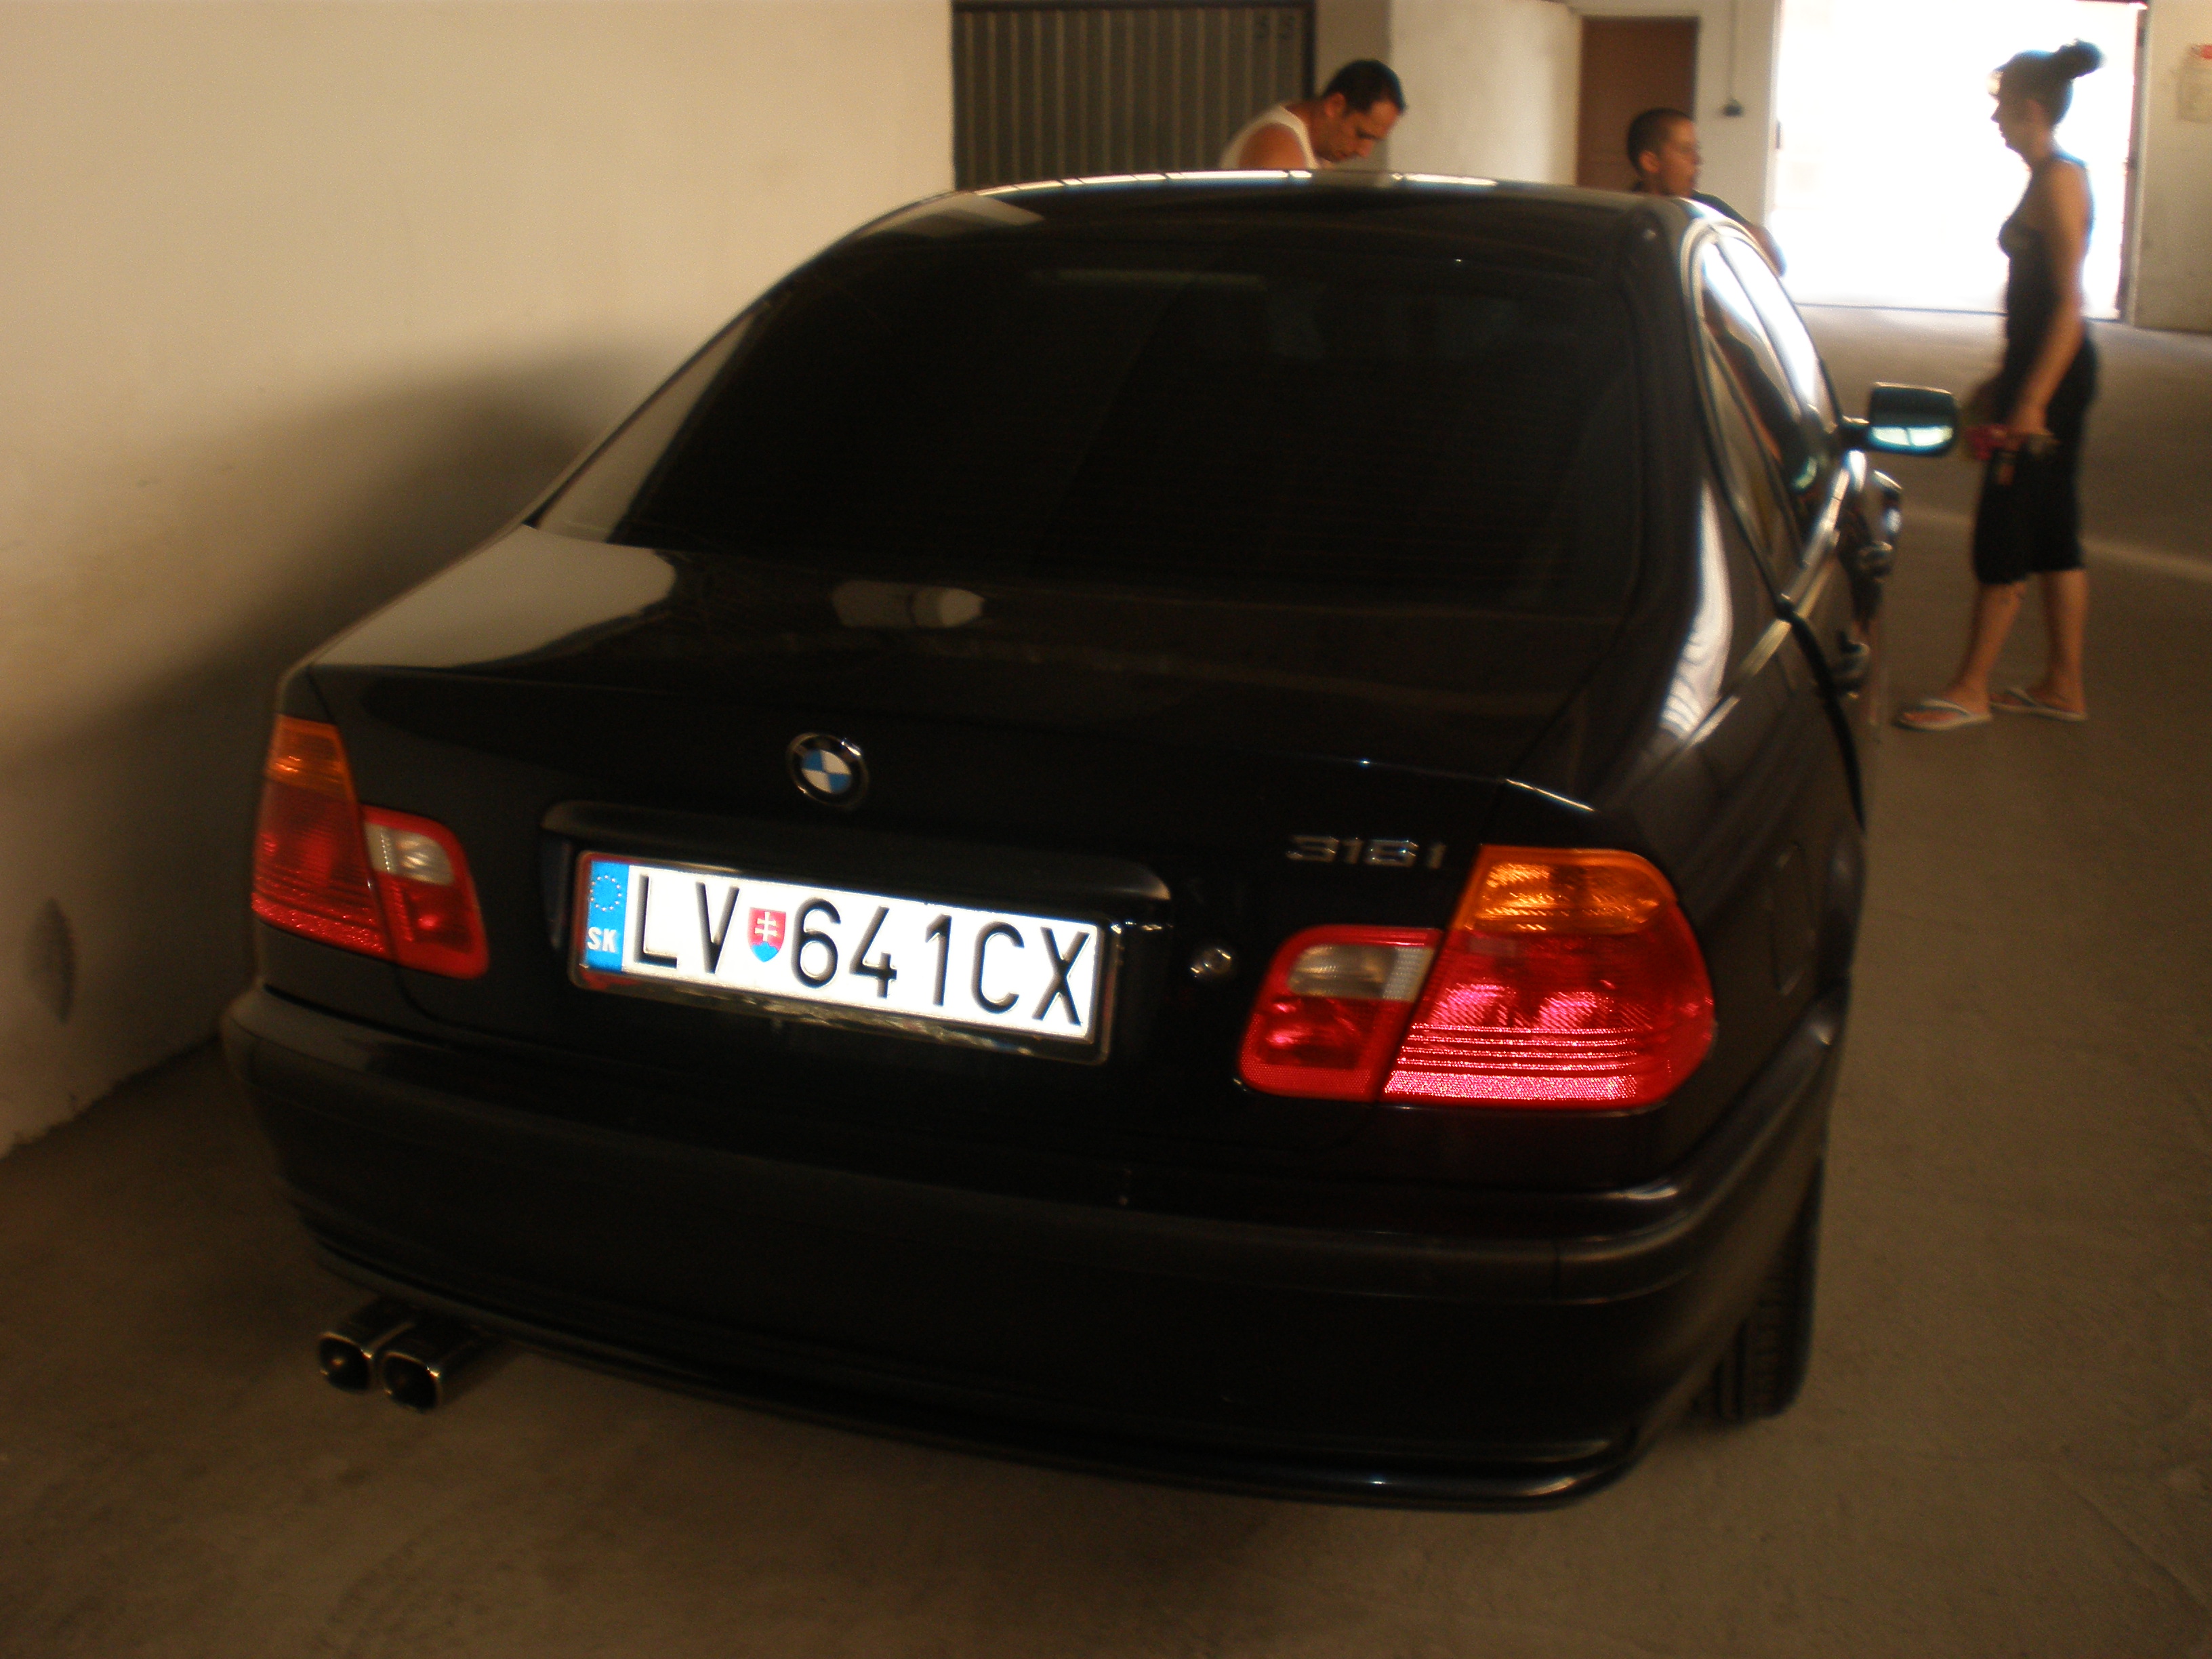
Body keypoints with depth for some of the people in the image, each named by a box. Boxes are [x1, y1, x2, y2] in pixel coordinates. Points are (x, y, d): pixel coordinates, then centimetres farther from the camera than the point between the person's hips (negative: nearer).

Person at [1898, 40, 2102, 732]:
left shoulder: (2059, 179, -15)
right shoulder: (2050, 176, 15)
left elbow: (2069, 302, -21)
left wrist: (2032, 400, -25)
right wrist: (2005, 379, 25)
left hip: (2051, 373, -10)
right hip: (2040, 369, 10)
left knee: (2003, 530, -4)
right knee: (2052, 531, 12)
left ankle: (1971, 689, 3)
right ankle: (2063, 685, 19)